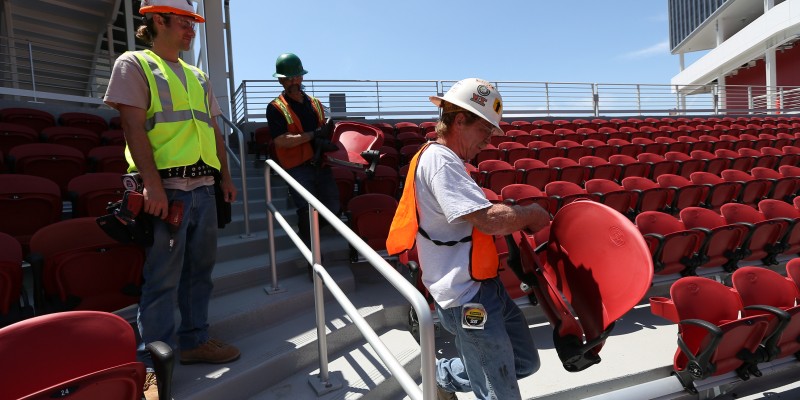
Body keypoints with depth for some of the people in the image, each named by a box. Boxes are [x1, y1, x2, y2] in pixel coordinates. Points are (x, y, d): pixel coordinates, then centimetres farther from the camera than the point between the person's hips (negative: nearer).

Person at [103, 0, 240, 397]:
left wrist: (225, 177, 15)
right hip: (167, 186, -6)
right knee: (162, 279, -2)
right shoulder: (134, 65, 2)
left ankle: (195, 340, 26)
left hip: (203, 186, 7)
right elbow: (133, 127, -9)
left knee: (200, 270, 12)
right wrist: (151, 183, -18)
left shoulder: (198, 76, 21)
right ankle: (153, 361, 11)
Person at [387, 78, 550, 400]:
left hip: (484, 286, 10)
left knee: (526, 362, 22)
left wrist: (519, 220, 5)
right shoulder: (439, 160, -18)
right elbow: (489, 219, -28)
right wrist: (530, 214, -9)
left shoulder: (445, 159, 14)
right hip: (467, 298, -10)